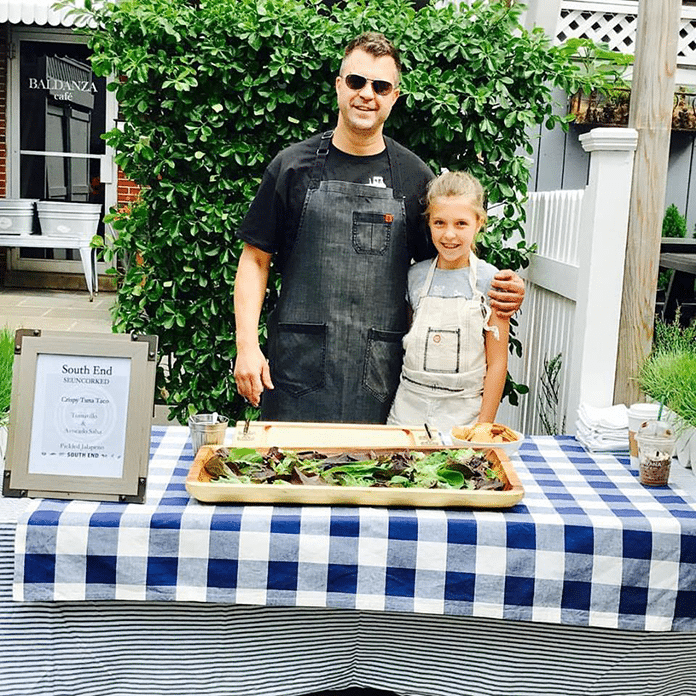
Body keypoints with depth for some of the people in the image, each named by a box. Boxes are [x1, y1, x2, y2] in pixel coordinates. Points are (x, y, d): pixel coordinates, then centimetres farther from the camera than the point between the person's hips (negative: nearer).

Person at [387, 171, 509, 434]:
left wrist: (484, 426, -7)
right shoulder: (415, 276, 4)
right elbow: (401, 342, 10)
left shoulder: (489, 279, -5)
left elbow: (497, 363, -4)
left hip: (463, 414, -2)